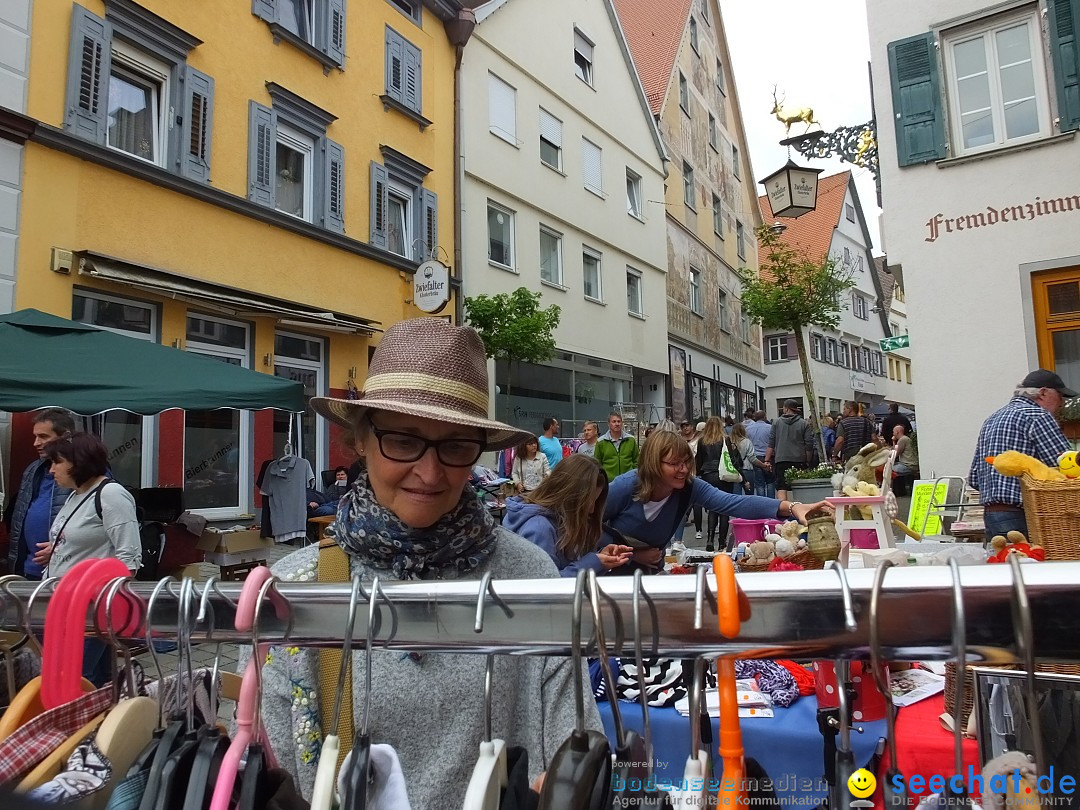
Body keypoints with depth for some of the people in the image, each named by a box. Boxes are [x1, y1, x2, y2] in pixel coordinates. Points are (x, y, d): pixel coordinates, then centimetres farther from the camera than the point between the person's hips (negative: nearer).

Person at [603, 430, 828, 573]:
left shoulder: (690, 487, -19)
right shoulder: (626, 486, -29)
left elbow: (735, 503, -34)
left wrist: (790, 507, -48)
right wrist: (632, 555, -23)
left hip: (650, 569, 4)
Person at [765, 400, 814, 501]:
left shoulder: (776, 422, 3)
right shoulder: (804, 424, 3)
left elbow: (771, 444, 2)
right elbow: (809, 445, 2)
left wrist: (767, 460, 5)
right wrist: (807, 461, 11)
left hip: (781, 460, -1)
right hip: (799, 461, 1)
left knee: (781, 488, -2)